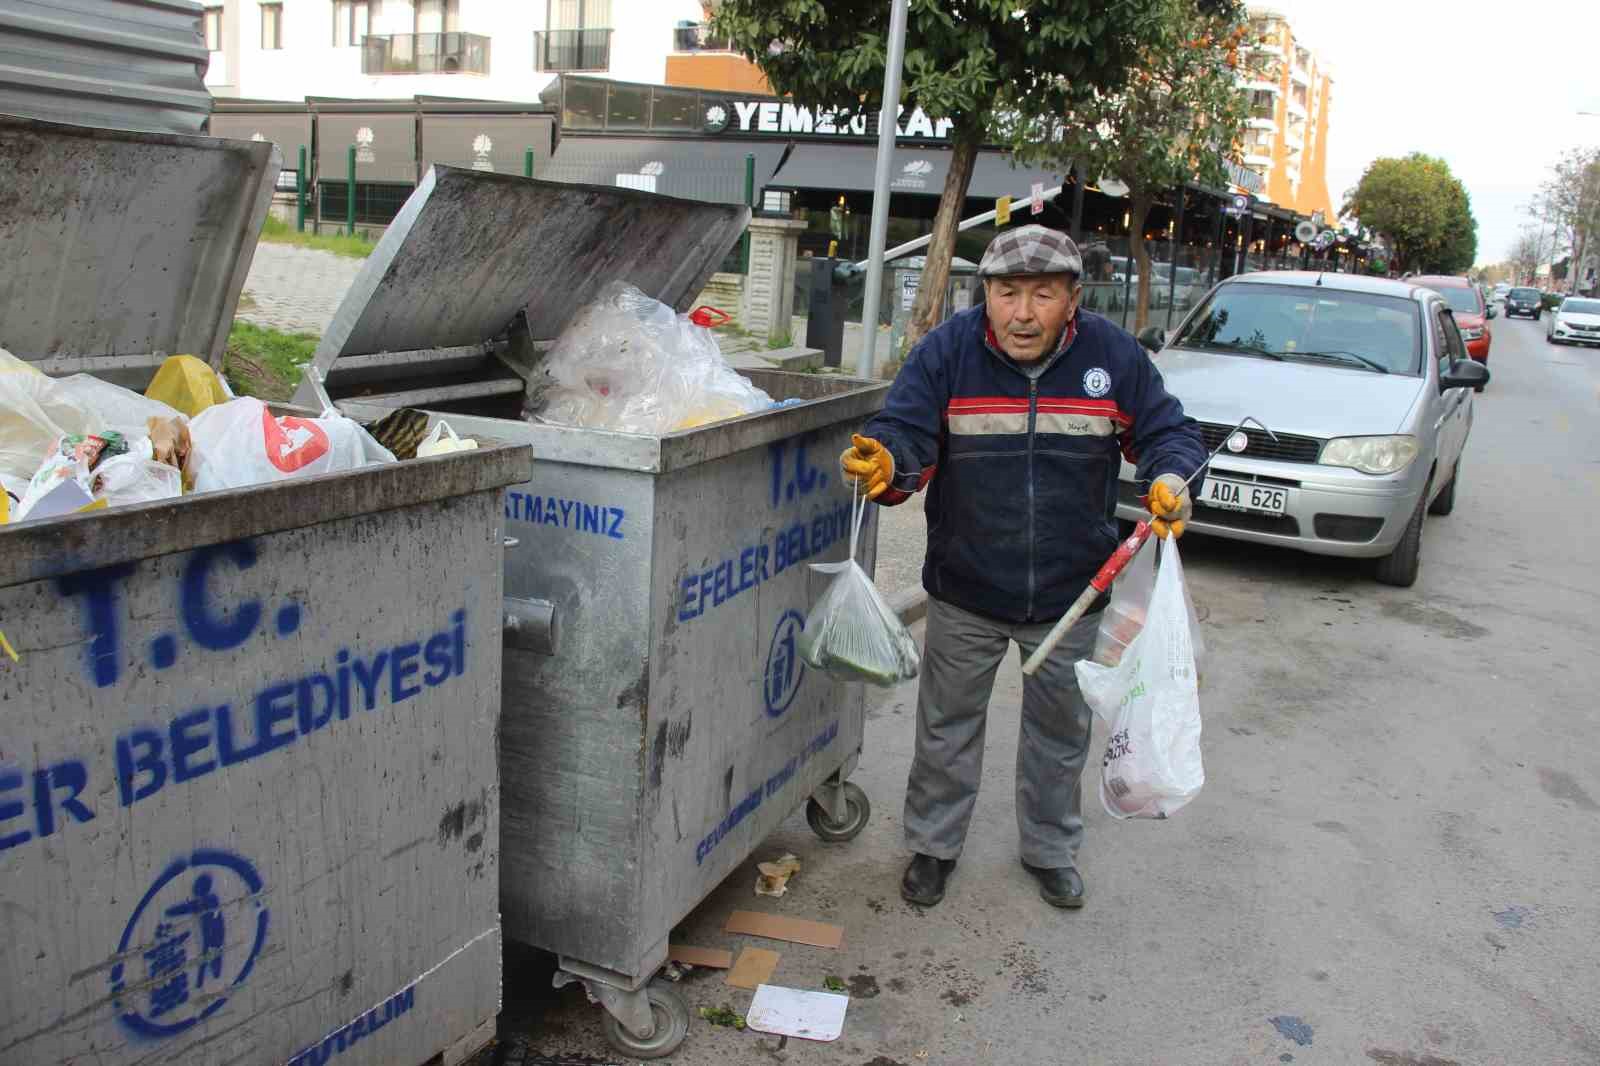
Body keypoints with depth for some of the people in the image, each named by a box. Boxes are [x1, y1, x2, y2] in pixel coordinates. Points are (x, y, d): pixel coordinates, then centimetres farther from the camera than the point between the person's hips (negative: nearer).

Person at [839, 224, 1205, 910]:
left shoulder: (1114, 355, -8)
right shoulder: (948, 350, -12)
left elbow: (1169, 431, 0)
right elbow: (906, 433, -18)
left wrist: (1171, 477, -22)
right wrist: (884, 461, -42)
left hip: (1071, 596, 1)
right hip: (965, 593, -1)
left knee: (1060, 731, 20)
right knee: (948, 726, 16)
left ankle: (1050, 848, 43)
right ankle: (933, 844, 38)